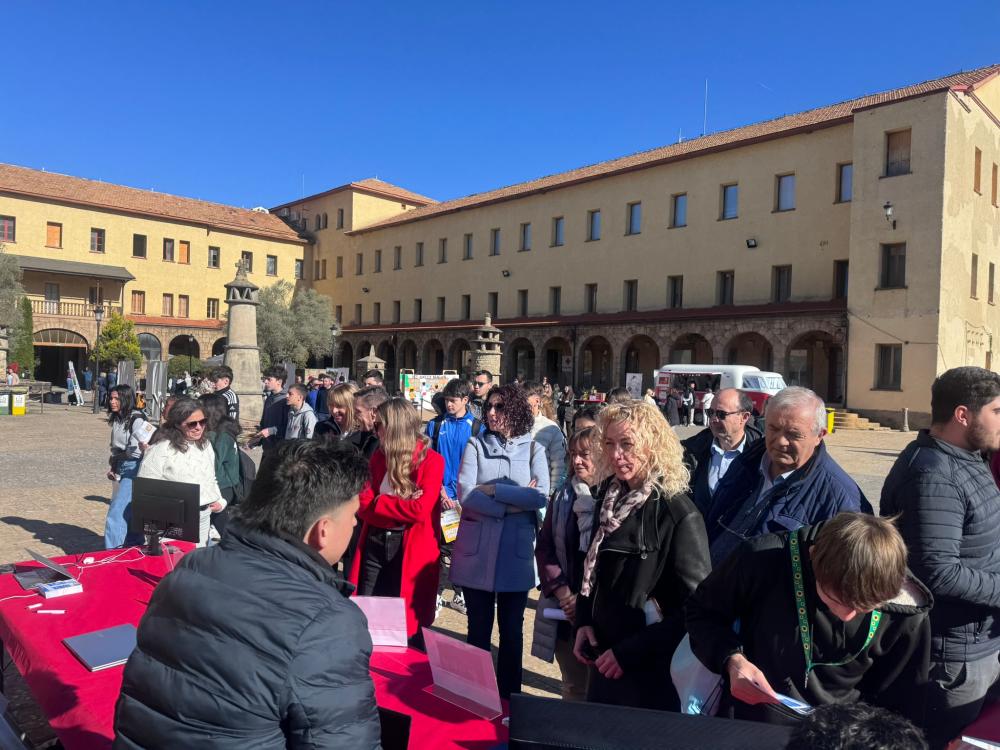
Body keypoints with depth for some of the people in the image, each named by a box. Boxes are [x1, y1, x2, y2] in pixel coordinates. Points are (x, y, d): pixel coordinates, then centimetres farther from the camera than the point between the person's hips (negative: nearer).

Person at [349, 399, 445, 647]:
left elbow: (420, 510, -20)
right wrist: (402, 507, -13)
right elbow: (362, 504, 1)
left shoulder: (431, 460, -10)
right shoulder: (379, 456, 8)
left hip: (410, 550, -5)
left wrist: (378, 502, -10)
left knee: (406, 624, 5)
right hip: (374, 544, 5)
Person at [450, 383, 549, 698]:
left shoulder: (533, 450, 3)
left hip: (516, 550, 0)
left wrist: (493, 489, -12)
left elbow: (540, 496, -12)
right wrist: (514, 504, -15)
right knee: (478, 627, 11)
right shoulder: (475, 445, 2)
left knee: (512, 629, 11)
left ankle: (509, 695, 28)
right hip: (477, 549, 0)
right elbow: (465, 494, -11)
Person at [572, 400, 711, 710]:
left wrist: (630, 652, -17)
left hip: (652, 671, -6)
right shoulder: (608, 493, -2)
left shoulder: (679, 515, -21)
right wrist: (584, 621, 2)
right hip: (605, 655, 6)